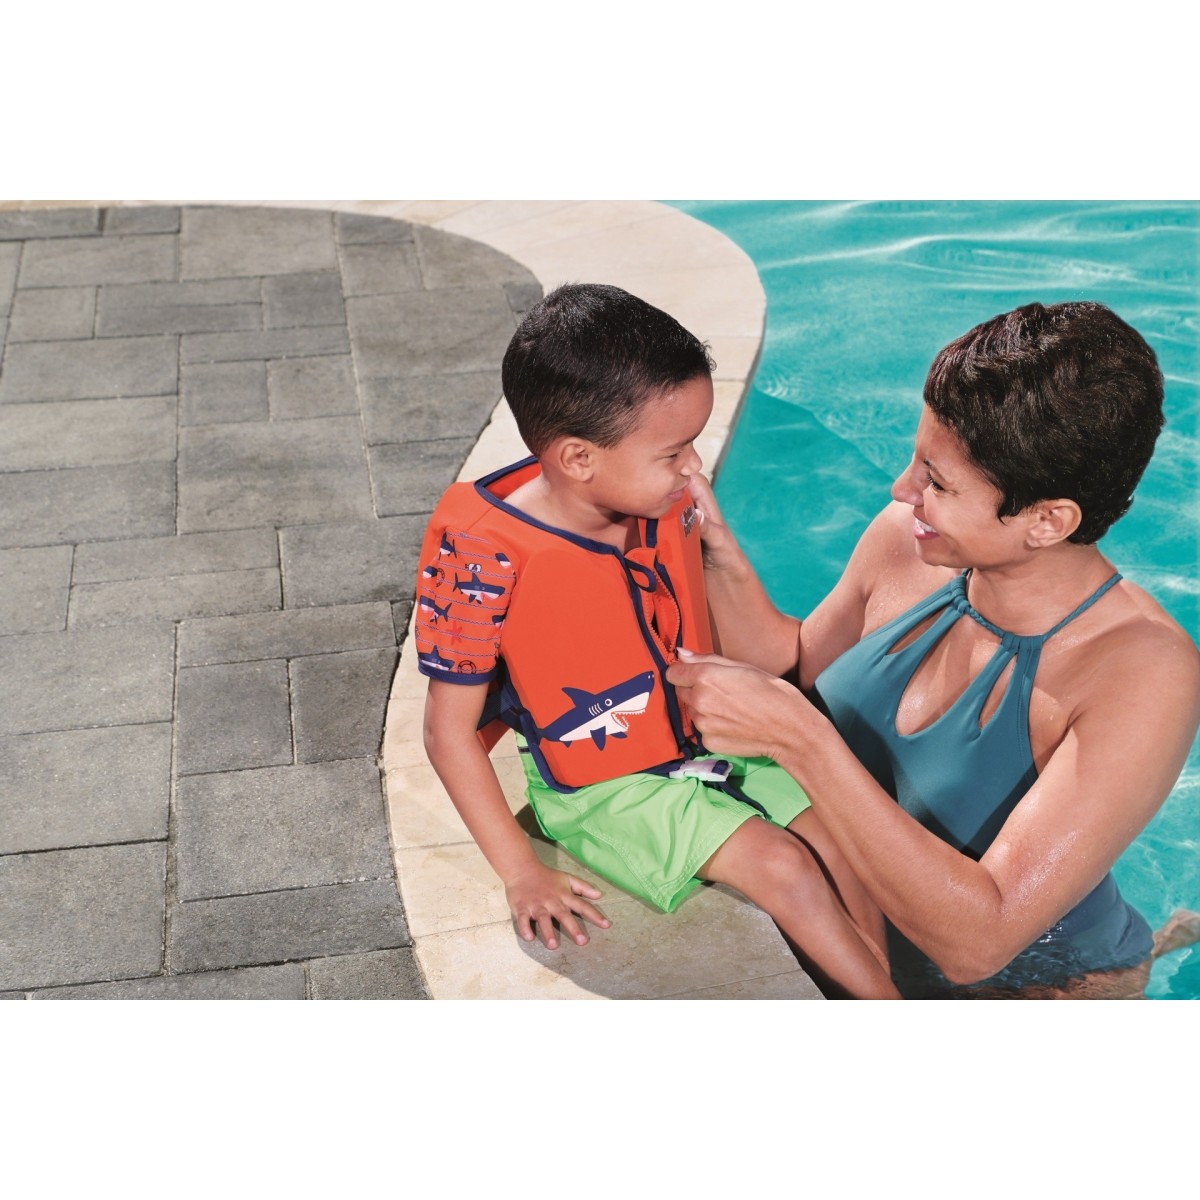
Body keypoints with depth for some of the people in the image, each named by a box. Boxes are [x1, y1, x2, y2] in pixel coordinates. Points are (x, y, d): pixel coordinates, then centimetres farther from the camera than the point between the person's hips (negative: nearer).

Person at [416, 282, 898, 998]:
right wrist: (522, 873, -17)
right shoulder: (489, 559, -27)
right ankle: (887, 1006, 4)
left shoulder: (664, 504, -9)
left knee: (843, 859, -6)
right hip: (604, 790, -6)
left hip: (708, 743, 6)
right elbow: (450, 733, -18)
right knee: (781, 866, -18)